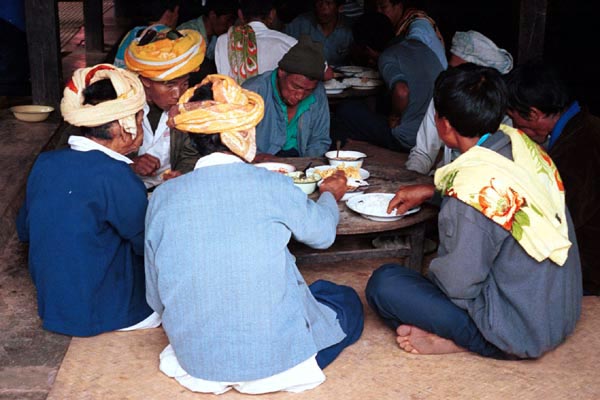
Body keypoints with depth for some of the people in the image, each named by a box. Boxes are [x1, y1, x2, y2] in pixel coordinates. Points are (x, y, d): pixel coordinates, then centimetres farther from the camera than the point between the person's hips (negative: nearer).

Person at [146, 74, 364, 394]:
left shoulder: (161, 198, -6)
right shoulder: (271, 186, -14)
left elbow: (156, 298, 1)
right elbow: (322, 233, 7)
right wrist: (329, 195, 29)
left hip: (195, 359, 5)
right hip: (275, 352, -4)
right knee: (348, 302, 23)